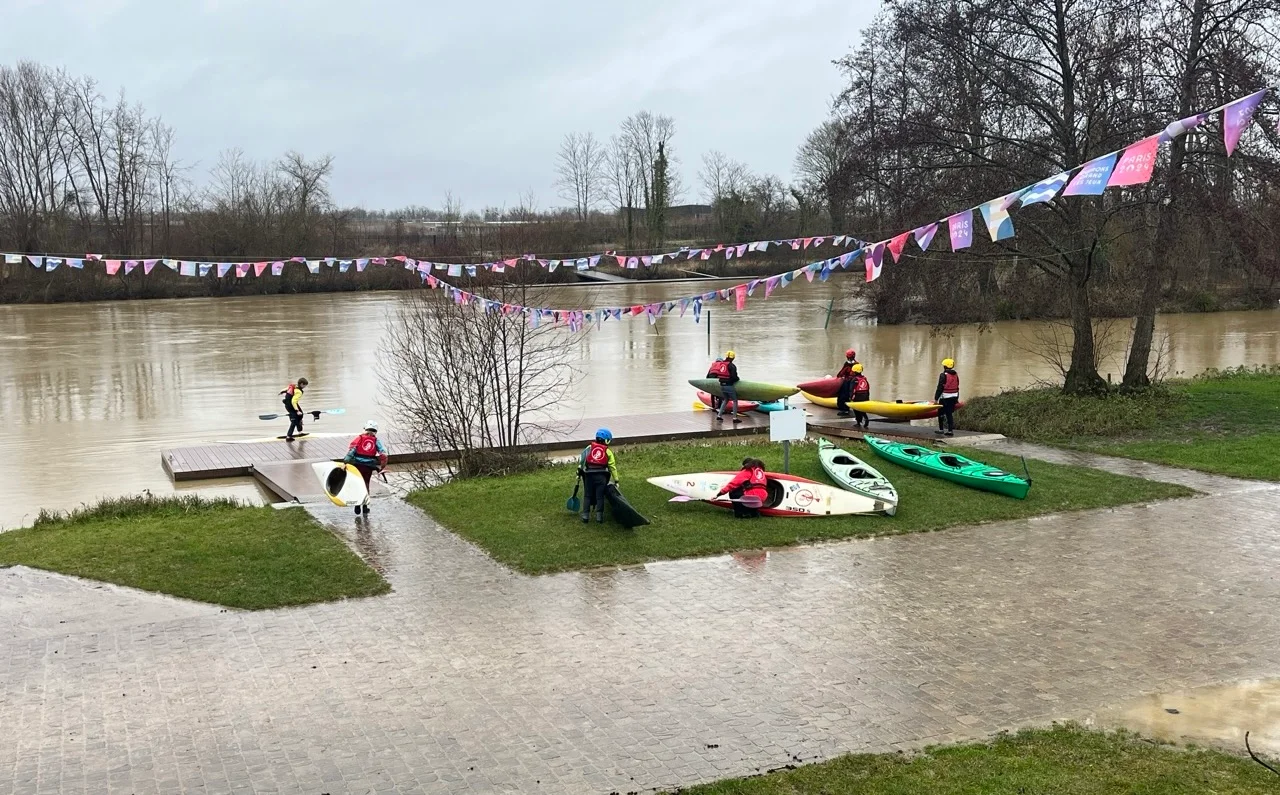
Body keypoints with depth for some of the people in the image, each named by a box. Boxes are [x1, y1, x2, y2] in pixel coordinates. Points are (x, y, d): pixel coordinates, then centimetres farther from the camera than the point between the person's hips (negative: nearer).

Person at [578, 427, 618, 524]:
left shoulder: (589, 448, 10)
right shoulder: (608, 452, 9)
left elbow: (581, 458, -1)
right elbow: (612, 467, 9)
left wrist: (579, 470, 4)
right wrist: (616, 480, 14)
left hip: (589, 475, 1)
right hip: (601, 476, -1)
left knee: (587, 496, 10)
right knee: (600, 496, 6)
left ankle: (585, 516, 6)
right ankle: (599, 516, 3)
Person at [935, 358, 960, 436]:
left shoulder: (943, 375, -13)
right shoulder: (956, 376, 8)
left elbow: (940, 388, -15)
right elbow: (957, 388, 14)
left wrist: (936, 398, -11)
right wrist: (957, 398, 22)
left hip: (945, 398, -6)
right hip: (953, 397, 6)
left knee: (941, 413, 7)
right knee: (950, 414, 9)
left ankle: (941, 429, 7)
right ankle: (950, 430, 6)